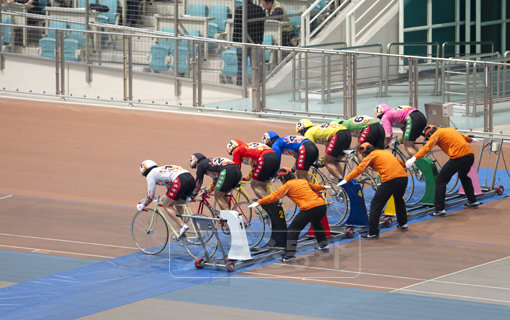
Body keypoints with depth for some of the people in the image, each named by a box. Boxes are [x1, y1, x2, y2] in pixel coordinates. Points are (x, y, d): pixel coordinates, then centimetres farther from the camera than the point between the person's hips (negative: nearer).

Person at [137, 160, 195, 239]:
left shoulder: (150, 175, 15)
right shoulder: (162, 170, 38)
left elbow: (151, 196, 14)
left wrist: (142, 206, 29)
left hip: (180, 181, -8)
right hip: (191, 179, 8)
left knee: (166, 206, 4)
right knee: (178, 204, 25)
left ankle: (182, 226, -10)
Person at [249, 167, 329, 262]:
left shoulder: (288, 185, 5)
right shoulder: (303, 181, 25)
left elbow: (274, 196, -1)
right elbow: (314, 187, 44)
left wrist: (259, 202, -1)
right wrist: (323, 187, 65)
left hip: (309, 209, -8)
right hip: (322, 205, 8)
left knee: (292, 230, -1)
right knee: (316, 223, 38)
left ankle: (290, 255, -10)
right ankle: (323, 245, 50)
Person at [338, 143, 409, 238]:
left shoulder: (371, 156, 8)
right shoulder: (386, 152, 27)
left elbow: (359, 169, -3)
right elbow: (398, 162, 45)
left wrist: (346, 180, -5)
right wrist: (405, 166, 67)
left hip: (390, 179, -7)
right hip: (404, 177, 7)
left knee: (376, 205, 0)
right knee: (399, 199, 35)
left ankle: (373, 233, -4)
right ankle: (403, 224, 45)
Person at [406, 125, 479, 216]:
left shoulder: (436, 135, 3)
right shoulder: (449, 130, 26)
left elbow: (427, 147, -15)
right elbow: (462, 136, 46)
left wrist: (414, 158, -26)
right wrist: (471, 140, 67)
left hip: (458, 157, -8)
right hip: (470, 154, 9)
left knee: (440, 181, -2)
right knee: (463, 176, 36)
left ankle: (439, 209, -9)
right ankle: (473, 201, 47)